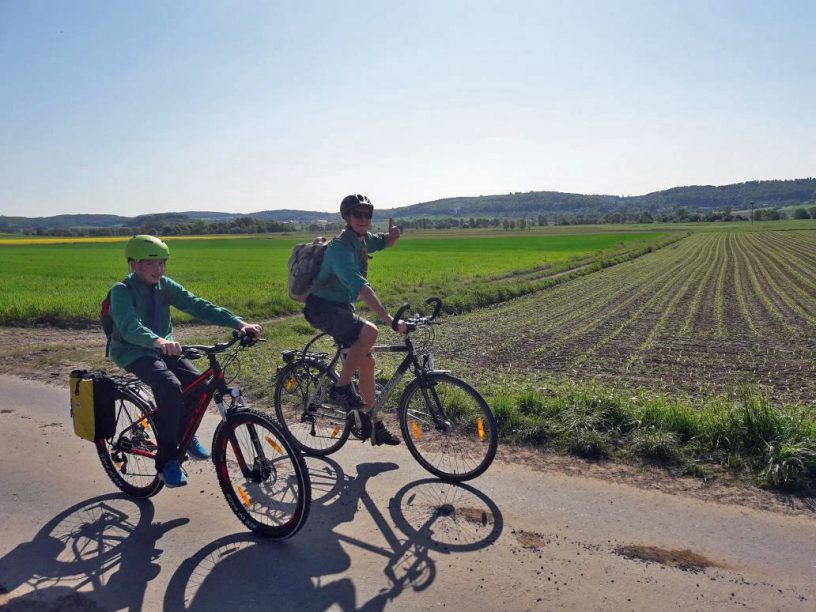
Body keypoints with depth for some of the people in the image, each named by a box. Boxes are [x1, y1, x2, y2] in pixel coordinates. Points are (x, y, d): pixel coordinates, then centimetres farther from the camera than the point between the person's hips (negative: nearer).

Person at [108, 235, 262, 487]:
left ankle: (185, 434, 12)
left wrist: (238, 323, -25)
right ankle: (166, 461, -19)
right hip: (133, 352, -5)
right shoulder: (122, 291, -16)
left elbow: (198, 306, -12)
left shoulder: (165, 286, -1)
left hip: (164, 348, 5)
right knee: (170, 387, -31)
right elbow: (129, 326, -35)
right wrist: (157, 341, -57)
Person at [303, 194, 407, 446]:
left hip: (342, 307, 9)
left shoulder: (364, 240, 3)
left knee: (366, 363, 6)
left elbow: (385, 243, 25)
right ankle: (342, 388, -16)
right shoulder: (340, 248, -25)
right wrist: (390, 319, -44)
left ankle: (375, 426, 17)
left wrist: (393, 234, -2)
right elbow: (361, 286, -37)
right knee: (369, 331, -34)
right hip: (322, 307, -9)